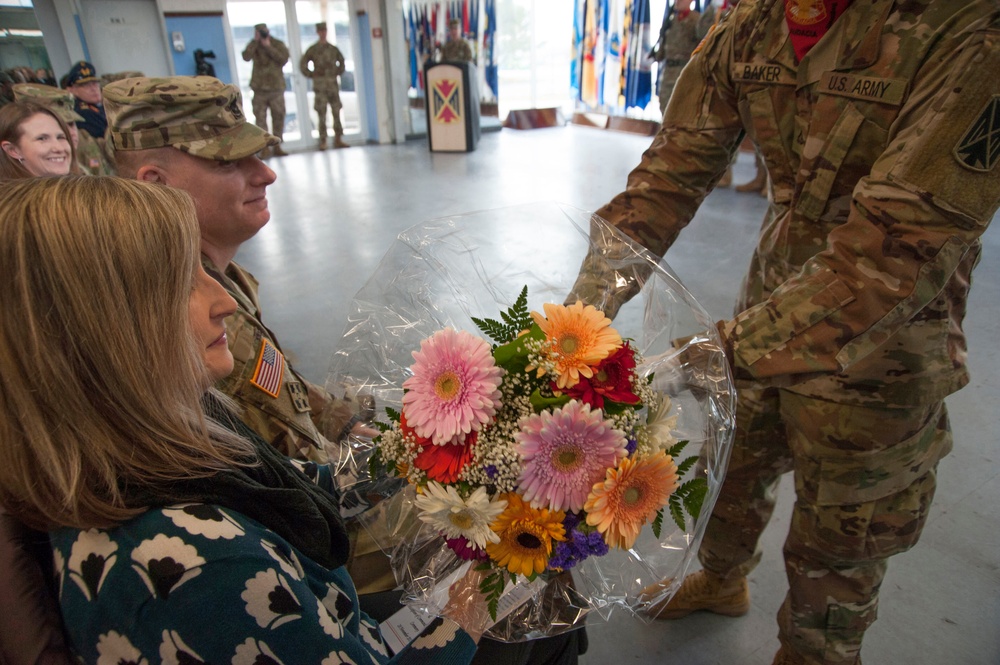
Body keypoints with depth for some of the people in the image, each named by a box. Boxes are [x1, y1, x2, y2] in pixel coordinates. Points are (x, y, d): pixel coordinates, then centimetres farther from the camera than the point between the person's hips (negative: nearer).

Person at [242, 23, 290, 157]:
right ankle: (265, 147, -5)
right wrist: (255, 41, -12)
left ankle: (277, 146, 11)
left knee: (278, 117, 2)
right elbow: (246, 57, -13)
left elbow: (283, 59, -12)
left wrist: (269, 47, -13)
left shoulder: (278, 44, 5)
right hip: (259, 88, 0)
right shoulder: (253, 45, 6)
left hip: (276, 87, 0)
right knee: (260, 117, -6)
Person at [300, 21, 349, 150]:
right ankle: (323, 141, -2)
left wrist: (339, 72, 13)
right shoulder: (313, 49, 1)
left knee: (336, 111, 2)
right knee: (322, 113, -4)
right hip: (320, 84, -3)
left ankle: (338, 139, 9)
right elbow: (303, 64, 2)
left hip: (333, 83, 3)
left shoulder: (333, 48, 10)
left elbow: (341, 61, 24)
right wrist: (311, 75, -4)